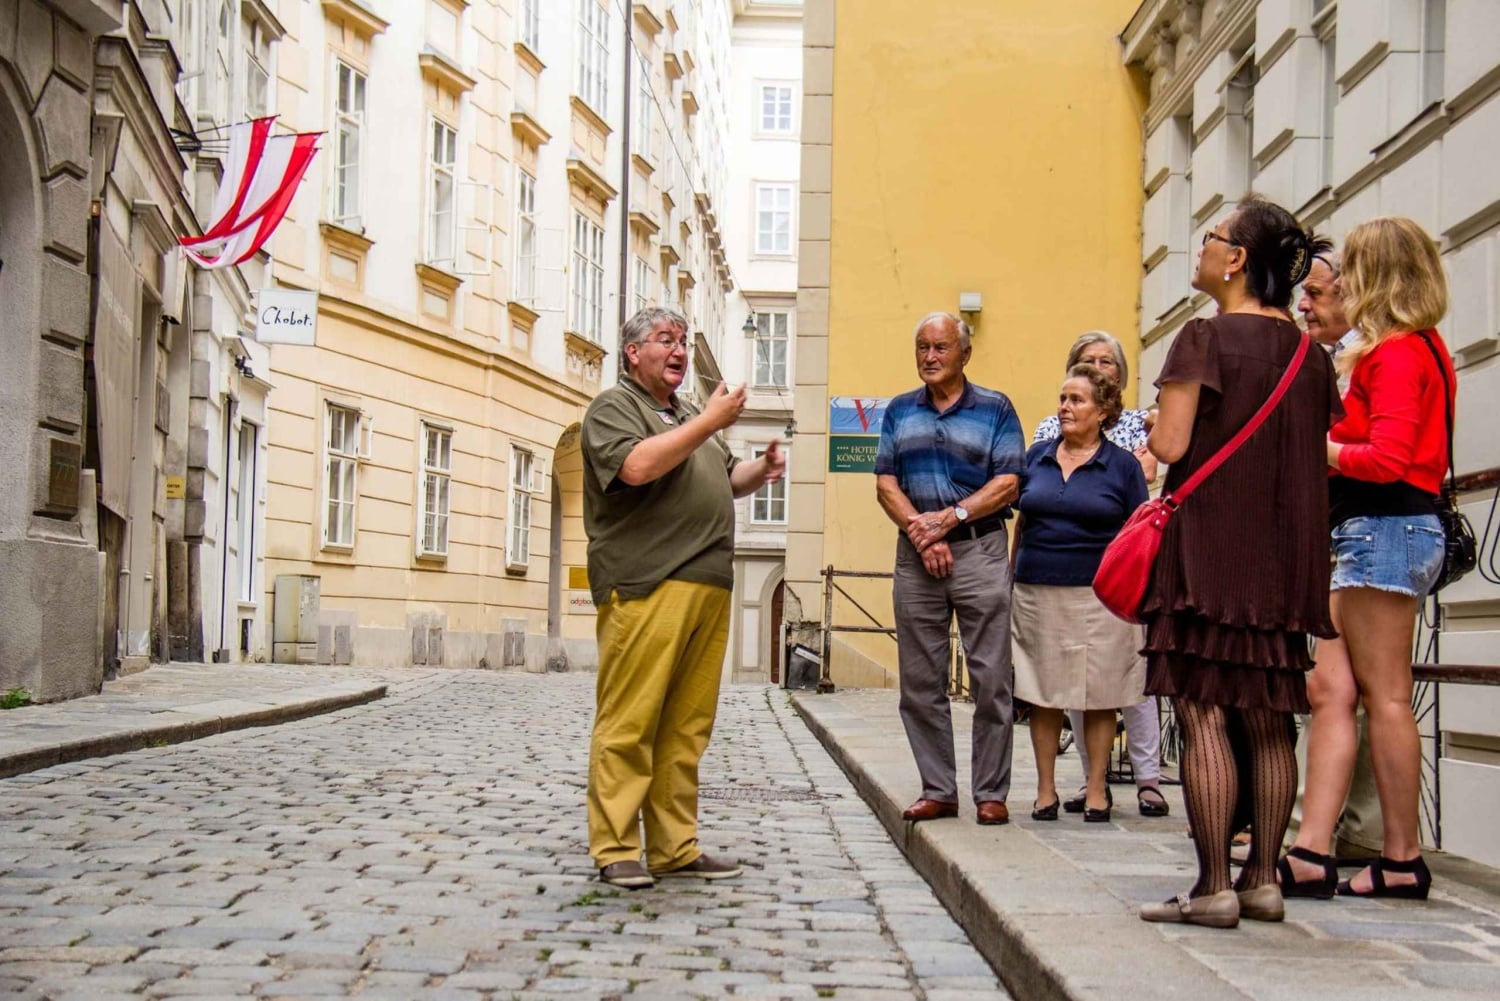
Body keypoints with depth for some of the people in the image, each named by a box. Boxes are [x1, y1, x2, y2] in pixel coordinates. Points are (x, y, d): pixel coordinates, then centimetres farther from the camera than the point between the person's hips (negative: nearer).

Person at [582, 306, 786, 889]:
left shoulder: (690, 416, 28)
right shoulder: (613, 407, 2)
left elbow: (724, 482, 36)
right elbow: (637, 466, -17)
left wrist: (761, 471, 14)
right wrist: (710, 421, -11)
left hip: (709, 589, 8)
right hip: (645, 587, -8)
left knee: (688, 726, 7)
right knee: (629, 722, -8)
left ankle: (676, 848, 11)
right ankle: (616, 851, -4)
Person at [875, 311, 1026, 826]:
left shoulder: (995, 409, 5)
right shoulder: (899, 411, 14)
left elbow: (1008, 483, -3)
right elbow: (885, 483, 7)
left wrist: (949, 518, -13)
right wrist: (919, 530, -9)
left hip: (980, 550, -3)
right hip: (915, 554, 3)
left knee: (990, 678, -4)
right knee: (920, 681, 4)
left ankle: (991, 793, 2)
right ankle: (937, 790, 12)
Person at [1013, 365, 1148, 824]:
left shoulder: (1123, 465, 2)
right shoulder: (1037, 456, 10)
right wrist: (1011, 578, 13)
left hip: (1099, 595, -3)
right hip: (1037, 592, 3)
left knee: (1098, 694, 2)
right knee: (1042, 693, 5)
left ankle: (1097, 790, 12)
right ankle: (1045, 790, 13)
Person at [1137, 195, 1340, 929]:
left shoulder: (1205, 339, -9)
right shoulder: (1310, 355, 11)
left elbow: (1169, 445, -15)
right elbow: (1319, 461, 14)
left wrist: (1153, 434, 6)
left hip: (1208, 549, -7)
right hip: (1284, 558, 7)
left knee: (1203, 716, -5)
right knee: (1268, 724, 9)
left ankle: (1213, 887, -6)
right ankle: (1263, 880, 12)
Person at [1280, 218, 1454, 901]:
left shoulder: (1398, 352, -11)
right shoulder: (1420, 349, 19)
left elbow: (1388, 456, -19)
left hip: (1385, 529, -10)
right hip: (1379, 530, 10)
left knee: (1384, 695, -3)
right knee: (1331, 686, 4)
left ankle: (1403, 860, 5)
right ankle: (1312, 854, 1)